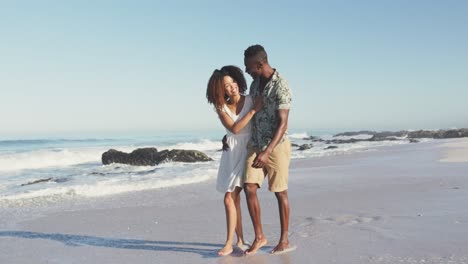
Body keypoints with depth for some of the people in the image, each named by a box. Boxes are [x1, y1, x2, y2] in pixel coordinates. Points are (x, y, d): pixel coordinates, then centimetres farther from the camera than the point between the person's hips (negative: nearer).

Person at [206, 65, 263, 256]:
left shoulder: (251, 100, -7)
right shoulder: (220, 107, -1)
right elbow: (235, 128, -13)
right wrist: (253, 111, -17)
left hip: (249, 150, -4)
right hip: (231, 152, 4)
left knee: (230, 198, -12)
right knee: (233, 197, 5)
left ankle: (229, 243, -5)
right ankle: (240, 240, 16)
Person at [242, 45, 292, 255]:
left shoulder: (281, 86, -17)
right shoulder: (255, 82, 7)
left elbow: (283, 124, -22)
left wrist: (267, 152, -31)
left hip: (276, 145, -6)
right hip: (255, 144, 7)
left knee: (280, 192, 4)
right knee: (249, 188, -2)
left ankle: (284, 240, 18)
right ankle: (259, 237, 10)